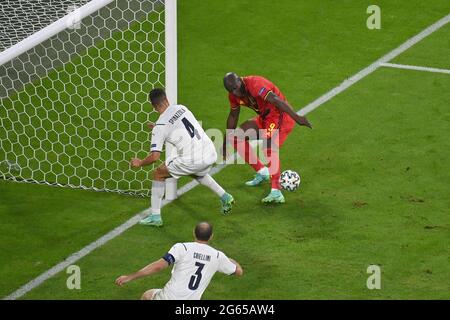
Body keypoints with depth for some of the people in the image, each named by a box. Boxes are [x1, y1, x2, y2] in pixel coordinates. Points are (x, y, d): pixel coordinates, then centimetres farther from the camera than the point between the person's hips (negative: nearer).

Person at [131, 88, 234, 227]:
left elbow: (154, 157, -9)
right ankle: (225, 197, 30)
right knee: (197, 173, 40)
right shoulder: (181, 108, 12)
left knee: (158, 174, 14)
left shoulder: (160, 127, -5)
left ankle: (155, 216, 10)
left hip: (191, 160, -6)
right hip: (210, 153, 6)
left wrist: (140, 163, 11)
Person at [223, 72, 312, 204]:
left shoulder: (254, 84, -26)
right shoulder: (234, 95, 3)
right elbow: (233, 116, 19)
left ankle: (276, 192, -36)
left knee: (269, 148, -28)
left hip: (280, 116, -9)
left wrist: (296, 117, -46)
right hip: (264, 118, 9)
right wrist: (226, 143, 26)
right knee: (237, 138, 7)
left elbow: (275, 100, -36)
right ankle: (261, 172, 15)